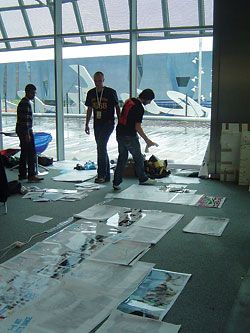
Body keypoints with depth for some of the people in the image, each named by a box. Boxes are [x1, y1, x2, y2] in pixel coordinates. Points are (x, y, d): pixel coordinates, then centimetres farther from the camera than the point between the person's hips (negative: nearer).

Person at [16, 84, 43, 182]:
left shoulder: (23, 102, 18)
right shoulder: (26, 103, -15)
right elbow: (25, 119, -21)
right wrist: (27, 134, -22)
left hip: (21, 131, 11)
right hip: (26, 131, -11)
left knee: (24, 153, 13)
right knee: (32, 153, -10)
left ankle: (22, 174, 17)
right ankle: (31, 175, -10)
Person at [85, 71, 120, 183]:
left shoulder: (111, 92, -5)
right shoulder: (91, 93, 9)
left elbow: (117, 107, 0)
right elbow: (89, 109, 17)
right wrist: (87, 124, 15)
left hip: (108, 123, -6)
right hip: (97, 124, 6)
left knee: (101, 146, -19)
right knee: (102, 149, 9)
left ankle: (101, 175, -14)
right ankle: (107, 175, 17)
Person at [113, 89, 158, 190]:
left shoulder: (128, 101, 8)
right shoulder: (139, 108, -17)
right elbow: (137, 127, -19)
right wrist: (147, 140, -13)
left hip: (119, 133, 8)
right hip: (129, 136, -7)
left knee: (122, 157, 13)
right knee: (138, 158, 11)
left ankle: (116, 182, 10)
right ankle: (143, 179, 27)